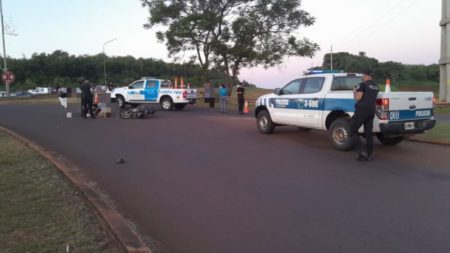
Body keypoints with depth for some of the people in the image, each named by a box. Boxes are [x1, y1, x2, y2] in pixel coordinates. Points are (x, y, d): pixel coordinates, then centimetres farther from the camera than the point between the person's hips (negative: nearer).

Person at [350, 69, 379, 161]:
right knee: (369, 133, 9)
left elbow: (358, 98, -14)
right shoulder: (376, 87, 16)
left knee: (353, 130, -1)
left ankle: (362, 151, -12)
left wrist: (354, 92, 5)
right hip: (371, 111, 8)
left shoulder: (363, 85, -8)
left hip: (362, 110, -7)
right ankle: (368, 155, 12)